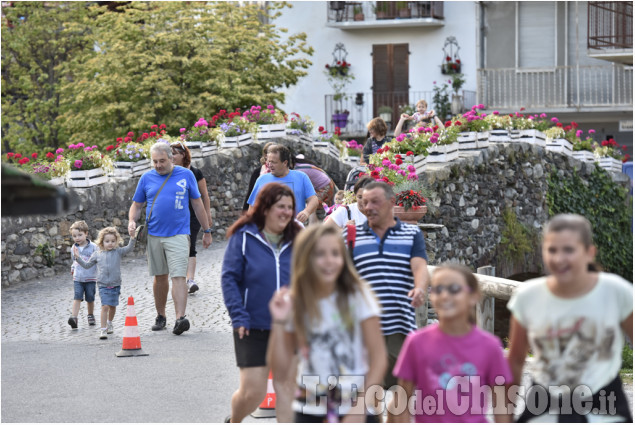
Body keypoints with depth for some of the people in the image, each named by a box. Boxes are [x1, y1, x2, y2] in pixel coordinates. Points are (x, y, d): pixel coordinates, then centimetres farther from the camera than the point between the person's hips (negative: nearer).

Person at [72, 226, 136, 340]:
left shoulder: (118, 252, 2)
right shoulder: (97, 255, 5)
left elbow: (129, 248, -10)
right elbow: (87, 265, 15)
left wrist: (132, 237, -24)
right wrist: (78, 257, 6)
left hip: (115, 284, 1)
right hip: (103, 285, -1)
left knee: (113, 306, 15)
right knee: (105, 306, -13)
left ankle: (109, 323, 41)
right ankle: (103, 330, -12)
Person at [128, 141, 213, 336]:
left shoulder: (186, 175, 3)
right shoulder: (147, 178, 7)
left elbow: (197, 204, 10)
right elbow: (136, 205, 14)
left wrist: (207, 231, 14)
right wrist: (132, 221, -7)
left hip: (178, 234, -2)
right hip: (154, 235, 2)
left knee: (179, 276, -13)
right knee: (160, 277, 11)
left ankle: (180, 318, -21)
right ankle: (160, 316, 25)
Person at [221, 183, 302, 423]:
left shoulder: (297, 241, 3)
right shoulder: (244, 237, -7)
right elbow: (229, 278, -7)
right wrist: (239, 317, -13)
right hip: (253, 329, -3)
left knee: (287, 388, 1)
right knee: (253, 391, 0)